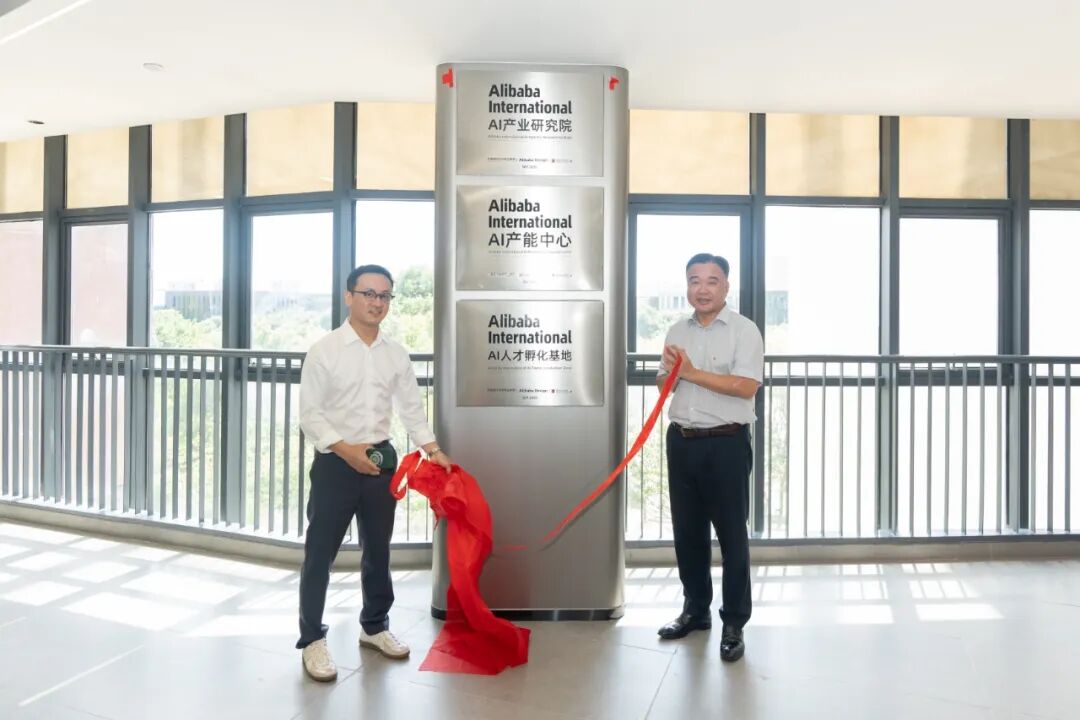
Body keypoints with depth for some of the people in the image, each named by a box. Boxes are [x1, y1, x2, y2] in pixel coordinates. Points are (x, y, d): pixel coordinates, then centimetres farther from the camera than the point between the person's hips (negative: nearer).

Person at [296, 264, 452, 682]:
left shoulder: (396, 354, 5)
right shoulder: (324, 350, -7)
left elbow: (411, 407, 8)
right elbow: (310, 413, -9)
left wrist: (433, 450, -2)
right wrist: (346, 450, -20)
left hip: (381, 460, 4)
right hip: (335, 462, -4)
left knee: (378, 550, 16)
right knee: (320, 553, 4)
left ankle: (374, 626, 34)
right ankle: (312, 639, 20)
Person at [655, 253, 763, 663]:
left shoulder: (744, 330, -6)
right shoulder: (677, 332, 11)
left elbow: (746, 386, -18)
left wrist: (692, 372, -18)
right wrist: (669, 372, -6)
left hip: (726, 444, -5)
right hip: (682, 442, 6)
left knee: (731, 533, 3)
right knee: (687, 530, 14)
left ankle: (734, 623, 16)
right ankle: (695, 609, 30)